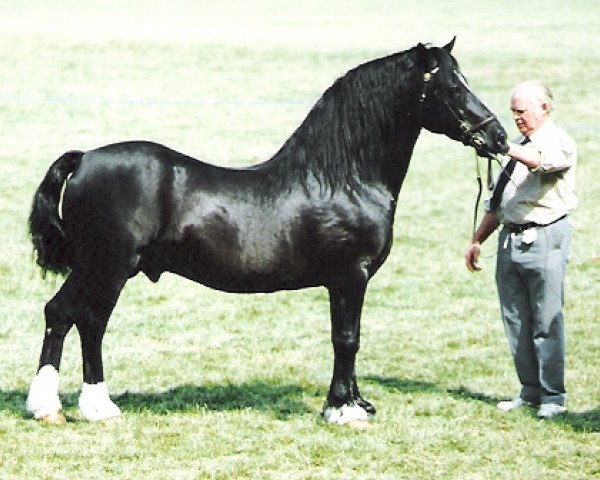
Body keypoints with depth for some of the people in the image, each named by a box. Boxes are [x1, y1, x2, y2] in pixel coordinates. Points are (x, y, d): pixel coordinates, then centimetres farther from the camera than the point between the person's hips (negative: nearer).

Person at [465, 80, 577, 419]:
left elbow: (538, 161, -30)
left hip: (545, 238, -8)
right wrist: (478, 240, 19)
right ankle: (530, 391, 14)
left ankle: (553, 396, 0)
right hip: (510, 238, 8)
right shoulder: (518, 148, 20)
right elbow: (497, 202, 24)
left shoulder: (560, 142, -4)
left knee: (547, 321, -5)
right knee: (516, 321, 7)